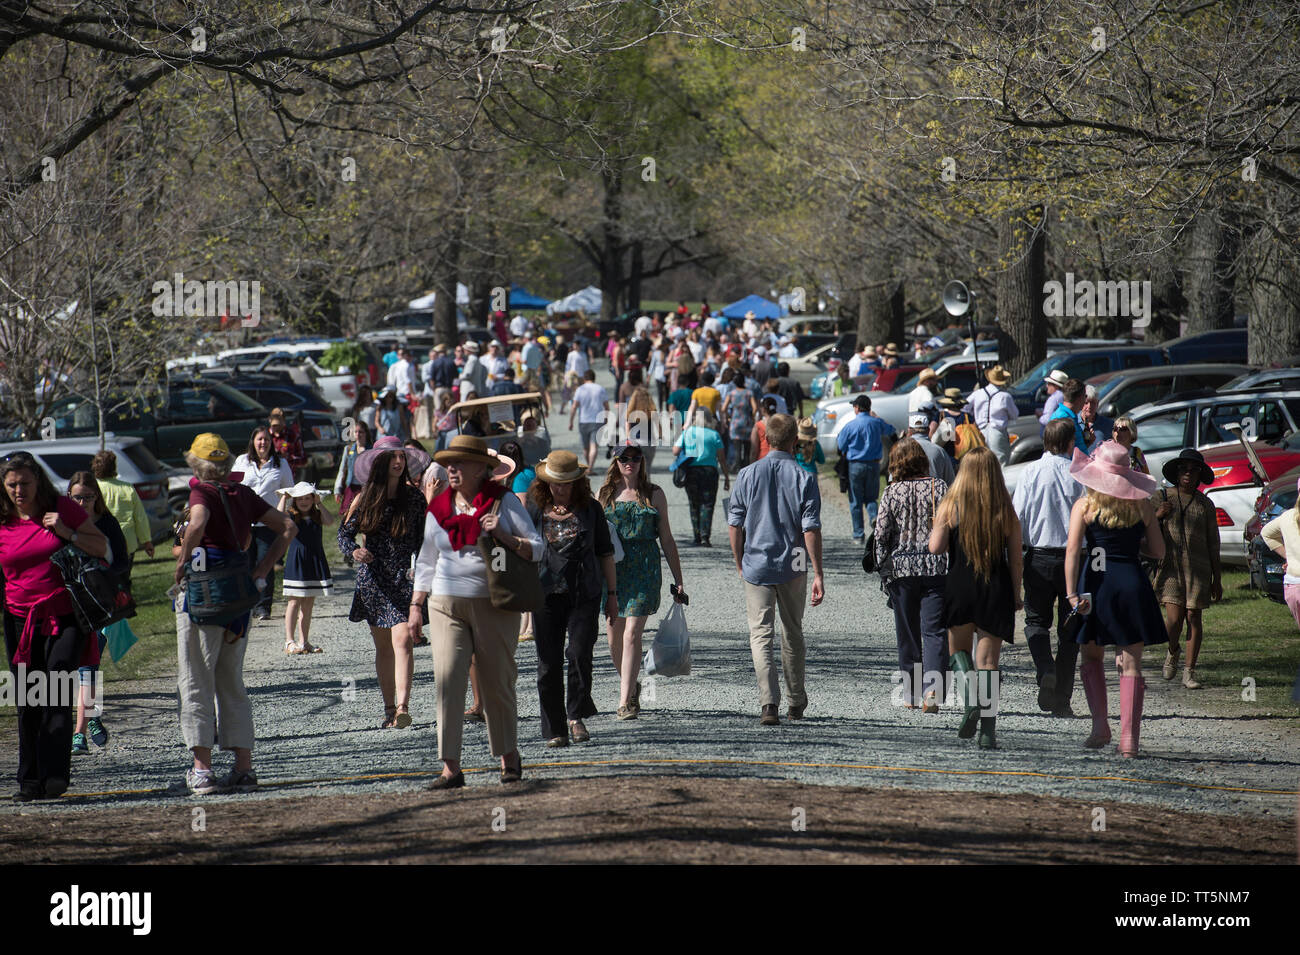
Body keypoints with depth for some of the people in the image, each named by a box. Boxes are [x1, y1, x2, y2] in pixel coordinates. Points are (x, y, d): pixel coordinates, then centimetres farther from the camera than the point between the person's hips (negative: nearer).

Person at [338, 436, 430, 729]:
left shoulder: (413, 497, 2)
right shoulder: (364, 499, 4)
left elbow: (422, 539, 6)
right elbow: (345, 533, 4)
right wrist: (354, 550, -16)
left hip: (404, 578, -2)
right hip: (373, 579, 2)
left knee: (402, 639, -17)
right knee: (383, 646, 8)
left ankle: (403, 707, -26)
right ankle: (389, 708, 17)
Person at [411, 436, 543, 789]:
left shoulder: (504, 502, 1)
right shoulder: (439, 508, 11)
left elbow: (537, 548, 0)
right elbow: (426, 563, 19)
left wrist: (502, 535, -15)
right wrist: (416, 606, 12)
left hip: (495, 605, -2)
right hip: (447, 604, 2)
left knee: (497, 683, 4)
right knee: (447, 679, -12)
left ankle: (509, 756, 23)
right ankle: (450, 767, -13)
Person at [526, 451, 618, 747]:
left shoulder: (590, 509, 6)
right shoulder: (535, 509, 4)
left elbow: (605, 552, 12)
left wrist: (612, 593, 10)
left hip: (584, 594, -1)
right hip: (546, 594, 1)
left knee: (580, 654, -15)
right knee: (549, 662, 1)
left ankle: (576, 716, 5)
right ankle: (554, 730, 10)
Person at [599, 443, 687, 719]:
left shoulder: (654, 494, 7)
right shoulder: (605, 494, 10)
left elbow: (666, 539, 9)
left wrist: (678, 580, 8)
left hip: (644, 569, -2)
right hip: (611, 568, 2)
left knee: (632, 633, -13)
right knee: (615, 635, 6)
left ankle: (626, 701, -14)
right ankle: (630, 686, 31)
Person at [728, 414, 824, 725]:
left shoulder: (748, 475, -3)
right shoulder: (804, 478, -7)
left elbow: (734, 525, 1)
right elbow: (811, 529, -10)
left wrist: (740, 565, 14)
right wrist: (818, 574, -7)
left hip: (757, 566, 0)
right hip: (793, 569, 1)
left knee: (760, 635, 0)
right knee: (793, 634, 16)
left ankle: (769, 702, -17)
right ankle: (796, 703, 27)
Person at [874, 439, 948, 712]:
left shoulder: (892, 493, -2)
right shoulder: (939, 487, 0)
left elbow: (881, 536, -2)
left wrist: (884, 572, 7)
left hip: (902, 568, 0)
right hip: (937, 567, 0)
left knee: (907, 634, 11)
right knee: (934, 631, -3)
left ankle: (911, 693, 16)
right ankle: (932, 687, -21)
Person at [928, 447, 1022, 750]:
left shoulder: (950, 507, -5)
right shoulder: (1007, 512, -1)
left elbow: (935, 547, -13)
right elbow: (1015, 558, 1)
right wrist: (1016, 596, 11)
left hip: (960, 586, -1)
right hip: (996, 589, 1)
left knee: (958, 649, 17)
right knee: (988, 660, 5)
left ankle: (970, 699, -12)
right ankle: (988, 730, 0)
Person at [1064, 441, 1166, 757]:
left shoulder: (1084, 506, -2)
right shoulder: (1142, 506, 3)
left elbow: (1073, 549, -13)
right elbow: (1158, 551, 7)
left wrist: (1073, 593, -16)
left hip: (1096, 583, -1)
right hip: (1132, 583, 1)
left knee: (1091, 657, 17)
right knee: (1130, 663, 3)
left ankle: (1100, 724, 5)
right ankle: (1129, 738, -4)